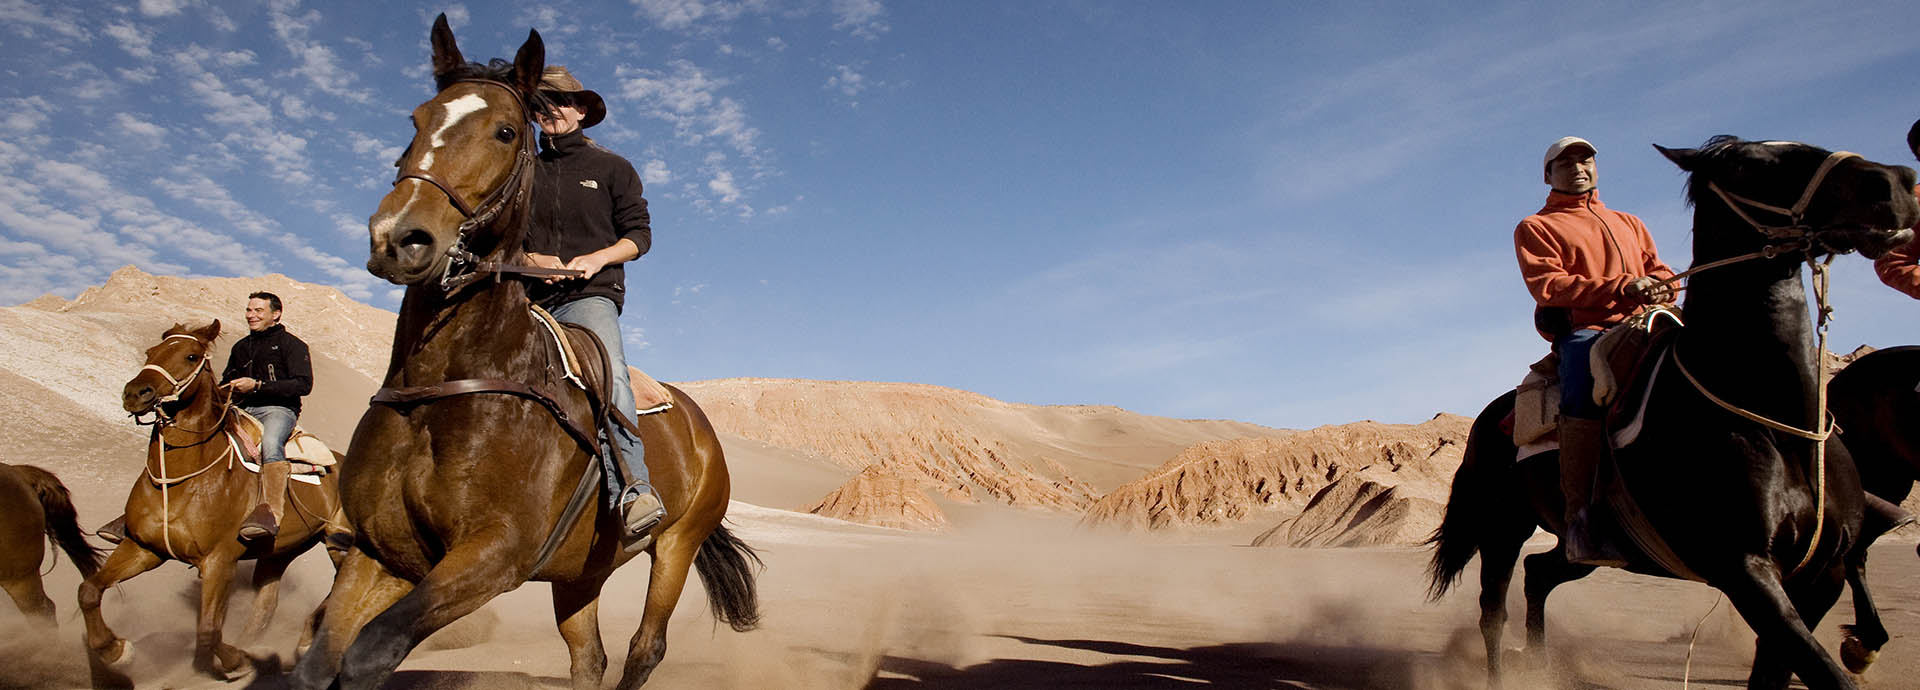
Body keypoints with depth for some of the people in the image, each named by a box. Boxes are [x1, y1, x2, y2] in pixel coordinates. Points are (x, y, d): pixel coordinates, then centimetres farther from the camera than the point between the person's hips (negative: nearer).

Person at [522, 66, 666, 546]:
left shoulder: (612, 169, 16)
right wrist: (527, 259, -4)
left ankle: (631, 493, -47)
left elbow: (638, 234, 10)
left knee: (609, 370, -33)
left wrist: (598, 258, -10)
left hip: (590, 295, -4)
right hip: (526, 299, 5)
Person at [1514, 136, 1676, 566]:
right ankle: (1581, 518, -42)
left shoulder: (1630, 224, 34)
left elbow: (1659, 269, 25)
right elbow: (1547, 285, 0)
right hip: (1582, 328, -5)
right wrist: (1621, 288, -13)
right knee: (1586, 381, -38)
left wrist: (1659, 286, -2)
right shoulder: (1535, 228, 16)